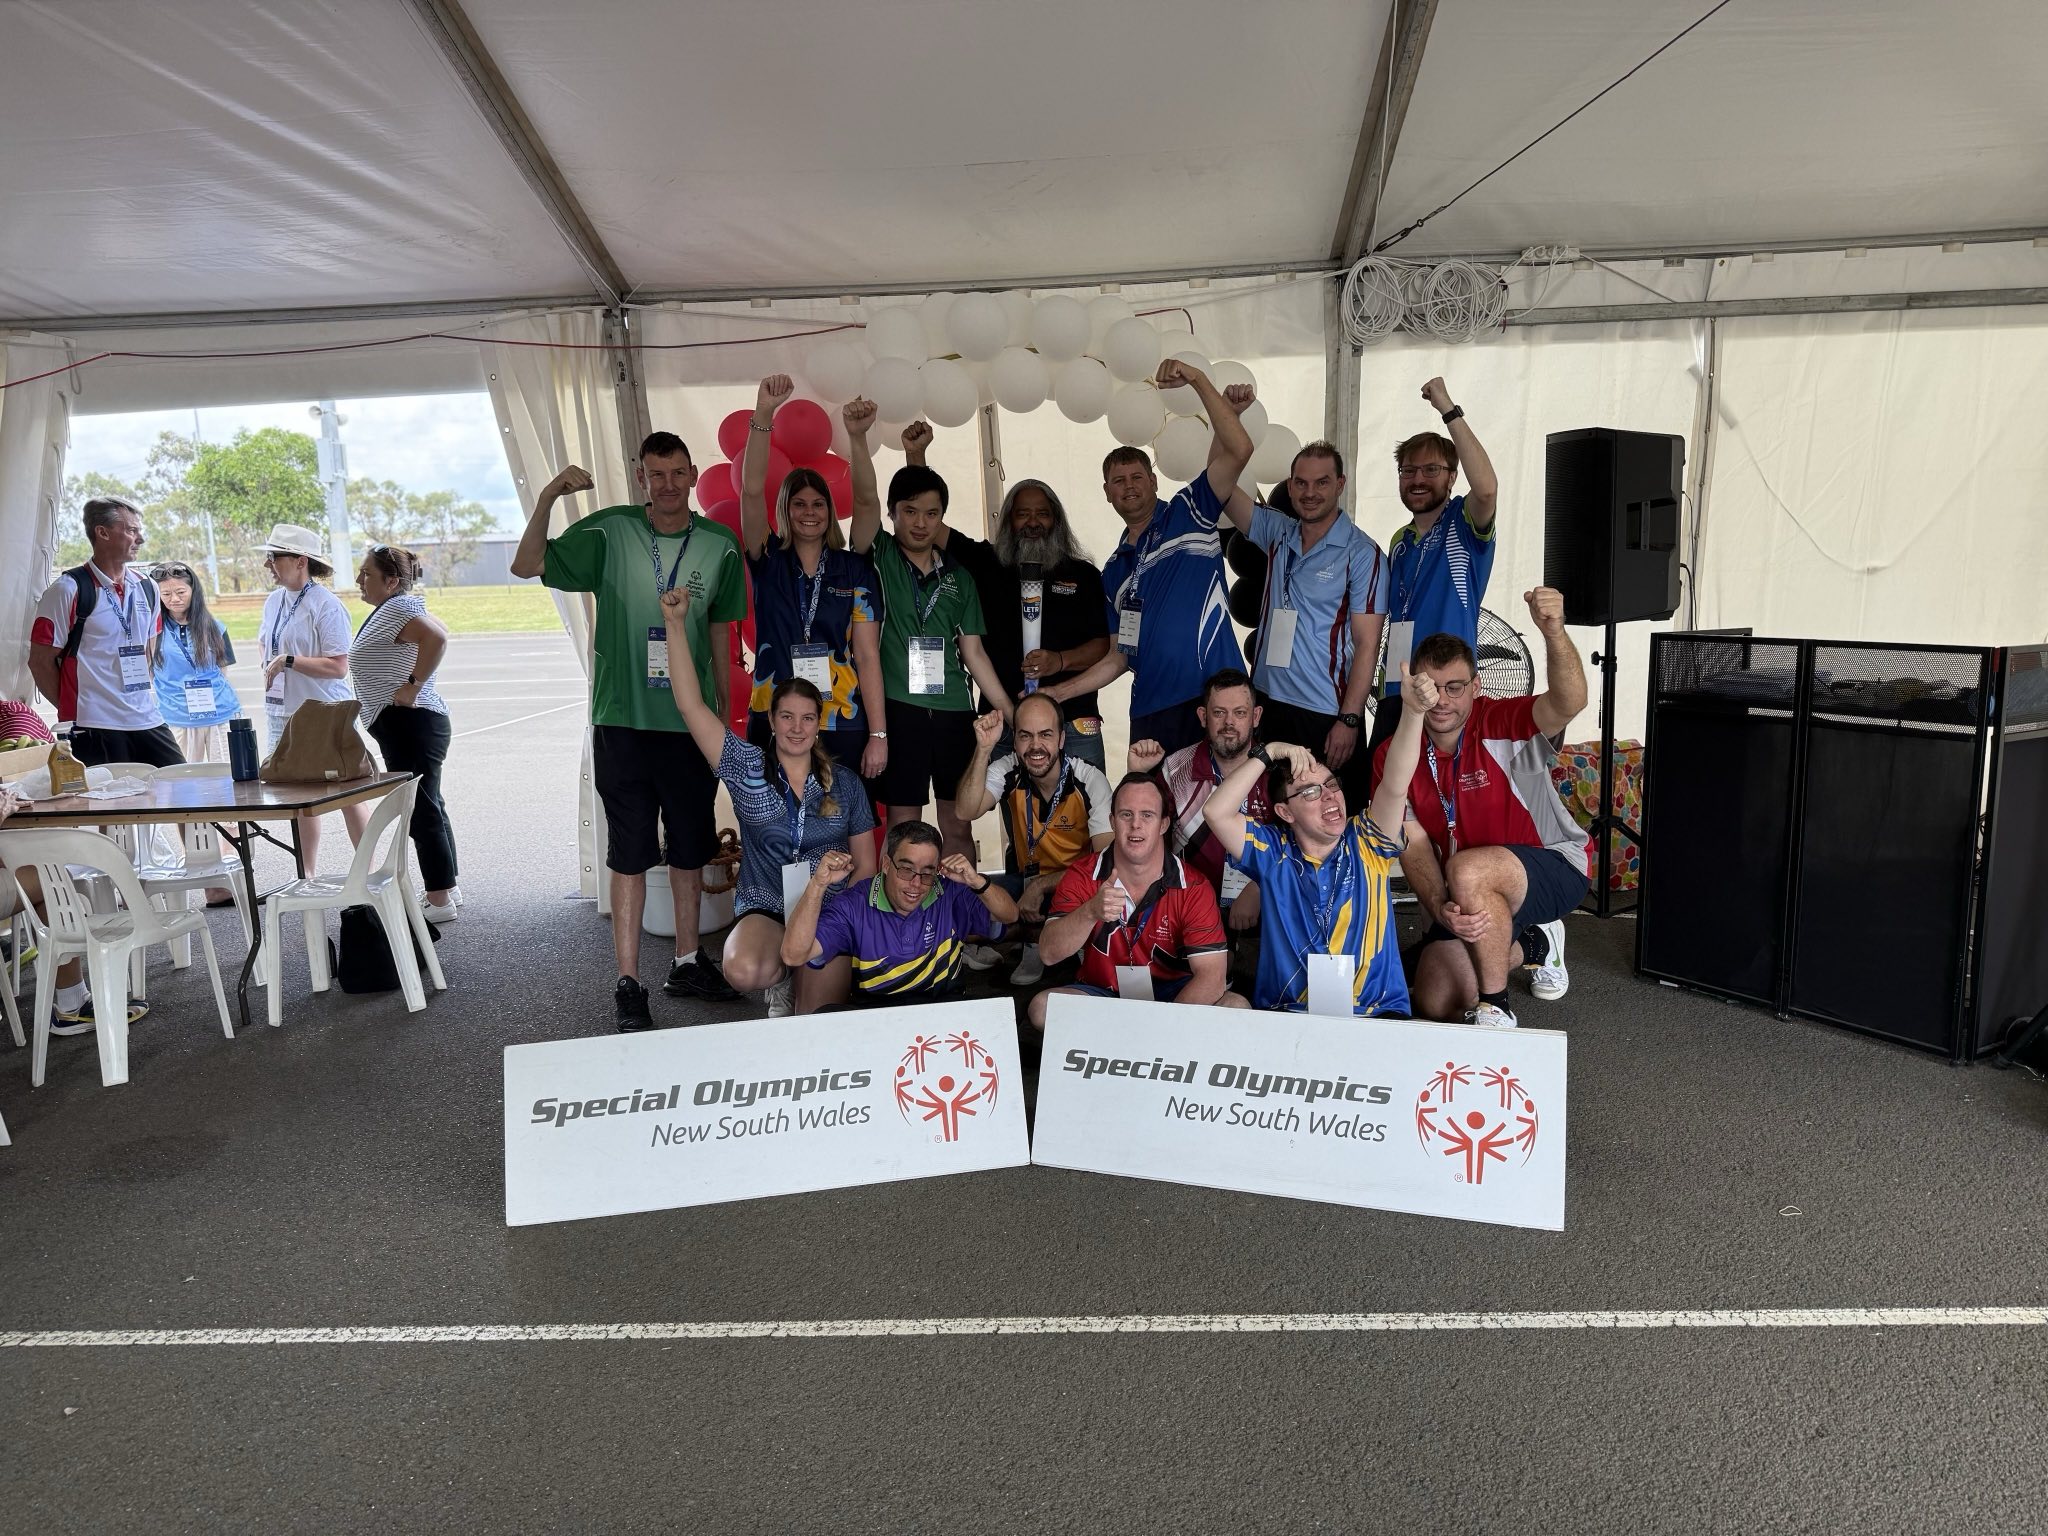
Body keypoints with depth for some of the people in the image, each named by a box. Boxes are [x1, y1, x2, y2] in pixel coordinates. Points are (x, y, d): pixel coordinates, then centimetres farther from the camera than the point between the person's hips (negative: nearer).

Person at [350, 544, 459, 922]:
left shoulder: (395, 609, -15)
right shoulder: (392, 609, 17)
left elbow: (437, 638, -32)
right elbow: (436, 631, 29)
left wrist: (413, 686, -25)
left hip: (408, 723, -11)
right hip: (403, 724, 11)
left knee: (421, 810, -8)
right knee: (427, 808, 16)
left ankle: (440, 900, -4)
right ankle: (446, 888, 24)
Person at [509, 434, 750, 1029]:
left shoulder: (720, 546, 3)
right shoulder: (609, 532, -3)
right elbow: (527, 565, -8)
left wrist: (723, 712, 13)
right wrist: (547, 498, -21)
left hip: (692, 720, 3)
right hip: (623, 719, -3)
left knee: (690, 848, 13)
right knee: (630, 854, 2)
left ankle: (687, 963, 29)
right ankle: (628, 984, 11)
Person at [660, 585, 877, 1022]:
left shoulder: (844, 782, 7)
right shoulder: (748, 769, 3)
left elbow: (865, 866, 9)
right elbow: (691, 706, -7)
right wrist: (675, 624, -11)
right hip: (764, 910, 1)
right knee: (744, 972, -32)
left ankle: (805, 1016, 0)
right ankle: (783, 980, 6)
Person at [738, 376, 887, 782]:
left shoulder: (854, 570, 5)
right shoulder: (768, 561, 6)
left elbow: (867, 656, 0)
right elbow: (751, 490, -11)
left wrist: (878, 735, -5)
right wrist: (763, 414, -22)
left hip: (843, 727, 0)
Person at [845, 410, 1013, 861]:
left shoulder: (958, 578, 12)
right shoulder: (878, 558, 3)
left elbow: (973, 652, 11)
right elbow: (865, 501, -15)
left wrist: (1011, 713, 5)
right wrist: (857, 437, -28)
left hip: (955, 713, 3)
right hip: (898, 710, -3)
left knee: (957, 825, 7)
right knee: (904, 824, 2)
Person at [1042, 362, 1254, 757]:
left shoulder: (1189, 513, 7)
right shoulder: (1114, 571, 21)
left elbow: (1238, 451, -7)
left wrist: (1198, 380, -12)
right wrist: (1058, 692, 11)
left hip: (1213, 698, -5)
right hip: (1151, 712, 5)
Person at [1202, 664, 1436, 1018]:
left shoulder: (1367, 844, 5)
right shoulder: (1273, 853, 4)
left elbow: (1395, 785, -11)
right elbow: (1215, 812, -10)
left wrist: (1413, 711, -25)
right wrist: (1269, 753, -9)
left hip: (1377, 1015, 0)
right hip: (1285, 1019, 0)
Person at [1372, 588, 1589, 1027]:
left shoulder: (1504, 724, -19)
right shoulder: (1394, 756, -6)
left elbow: (1569, 704, -41)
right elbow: (1414, 849, -9)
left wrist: (1553, 632, -58)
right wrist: (1441, 909, -27)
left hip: (1556, 867, -6)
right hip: (1471, 898, 6)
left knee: (1465, 871, -37)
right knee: (1435, 1002, -4)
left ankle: (1496, 1010, -18)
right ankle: (1533, 946, 24)